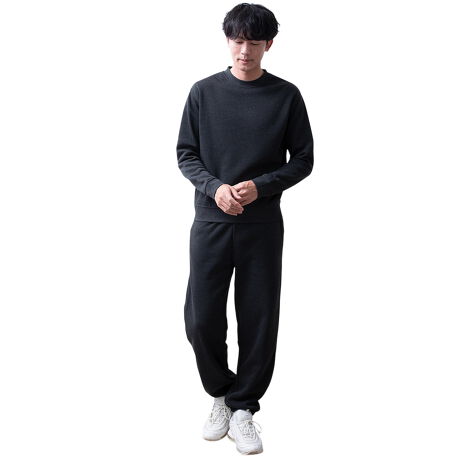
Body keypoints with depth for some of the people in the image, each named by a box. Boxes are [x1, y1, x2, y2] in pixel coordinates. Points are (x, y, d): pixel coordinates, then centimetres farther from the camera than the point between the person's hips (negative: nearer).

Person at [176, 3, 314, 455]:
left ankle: (243, 407, 21)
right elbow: (185, 154, 5)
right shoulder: (204, 91, 3)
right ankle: (221, 394, 27)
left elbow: (303, 160, 2)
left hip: (262, 225, 0)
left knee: (259, 320, 3)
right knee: (200, 319, 2)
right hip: (210, 222, 1)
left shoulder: (286, 95, 1)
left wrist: (259, 186, -14)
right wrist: (214, 187, -14)